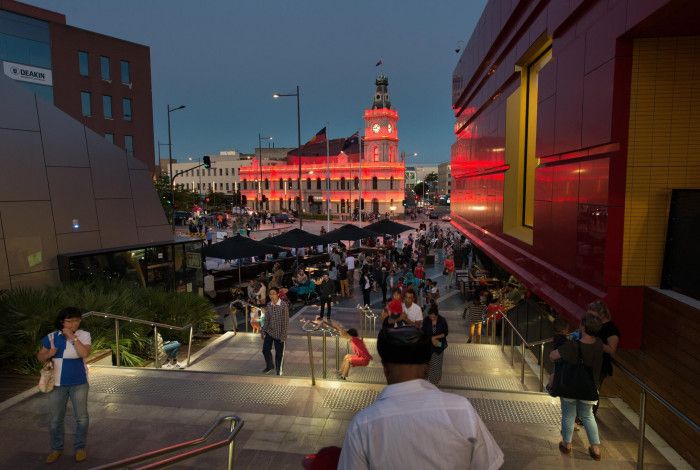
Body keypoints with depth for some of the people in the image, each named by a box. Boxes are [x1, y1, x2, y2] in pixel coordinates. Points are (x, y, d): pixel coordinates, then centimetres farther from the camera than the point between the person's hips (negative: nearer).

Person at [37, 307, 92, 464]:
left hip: (79, 383, -2)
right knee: (55, 419, 10)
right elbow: (40, 357, 7)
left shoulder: (84, 335, -9)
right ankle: (56, 448, 30)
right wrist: (48, 354, -15)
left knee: (81, 417, 7)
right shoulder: (52, 337, -3)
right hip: (57, 383, 2)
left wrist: (72, 337, -23)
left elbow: (85, 353, -24)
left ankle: (80, 447, 25)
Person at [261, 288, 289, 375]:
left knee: (279, 352, 7)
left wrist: (283, 334, -15)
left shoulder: (283, 305, -17)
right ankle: (269, 365, 33)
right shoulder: (268, 305, -1)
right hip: (269, 331, 4)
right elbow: (266, 319, 8)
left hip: (279, 333, -4)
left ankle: (278, 369, 28)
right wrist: (264, 331, 6)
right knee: (265, 349, 8)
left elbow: (285, 320, -14)